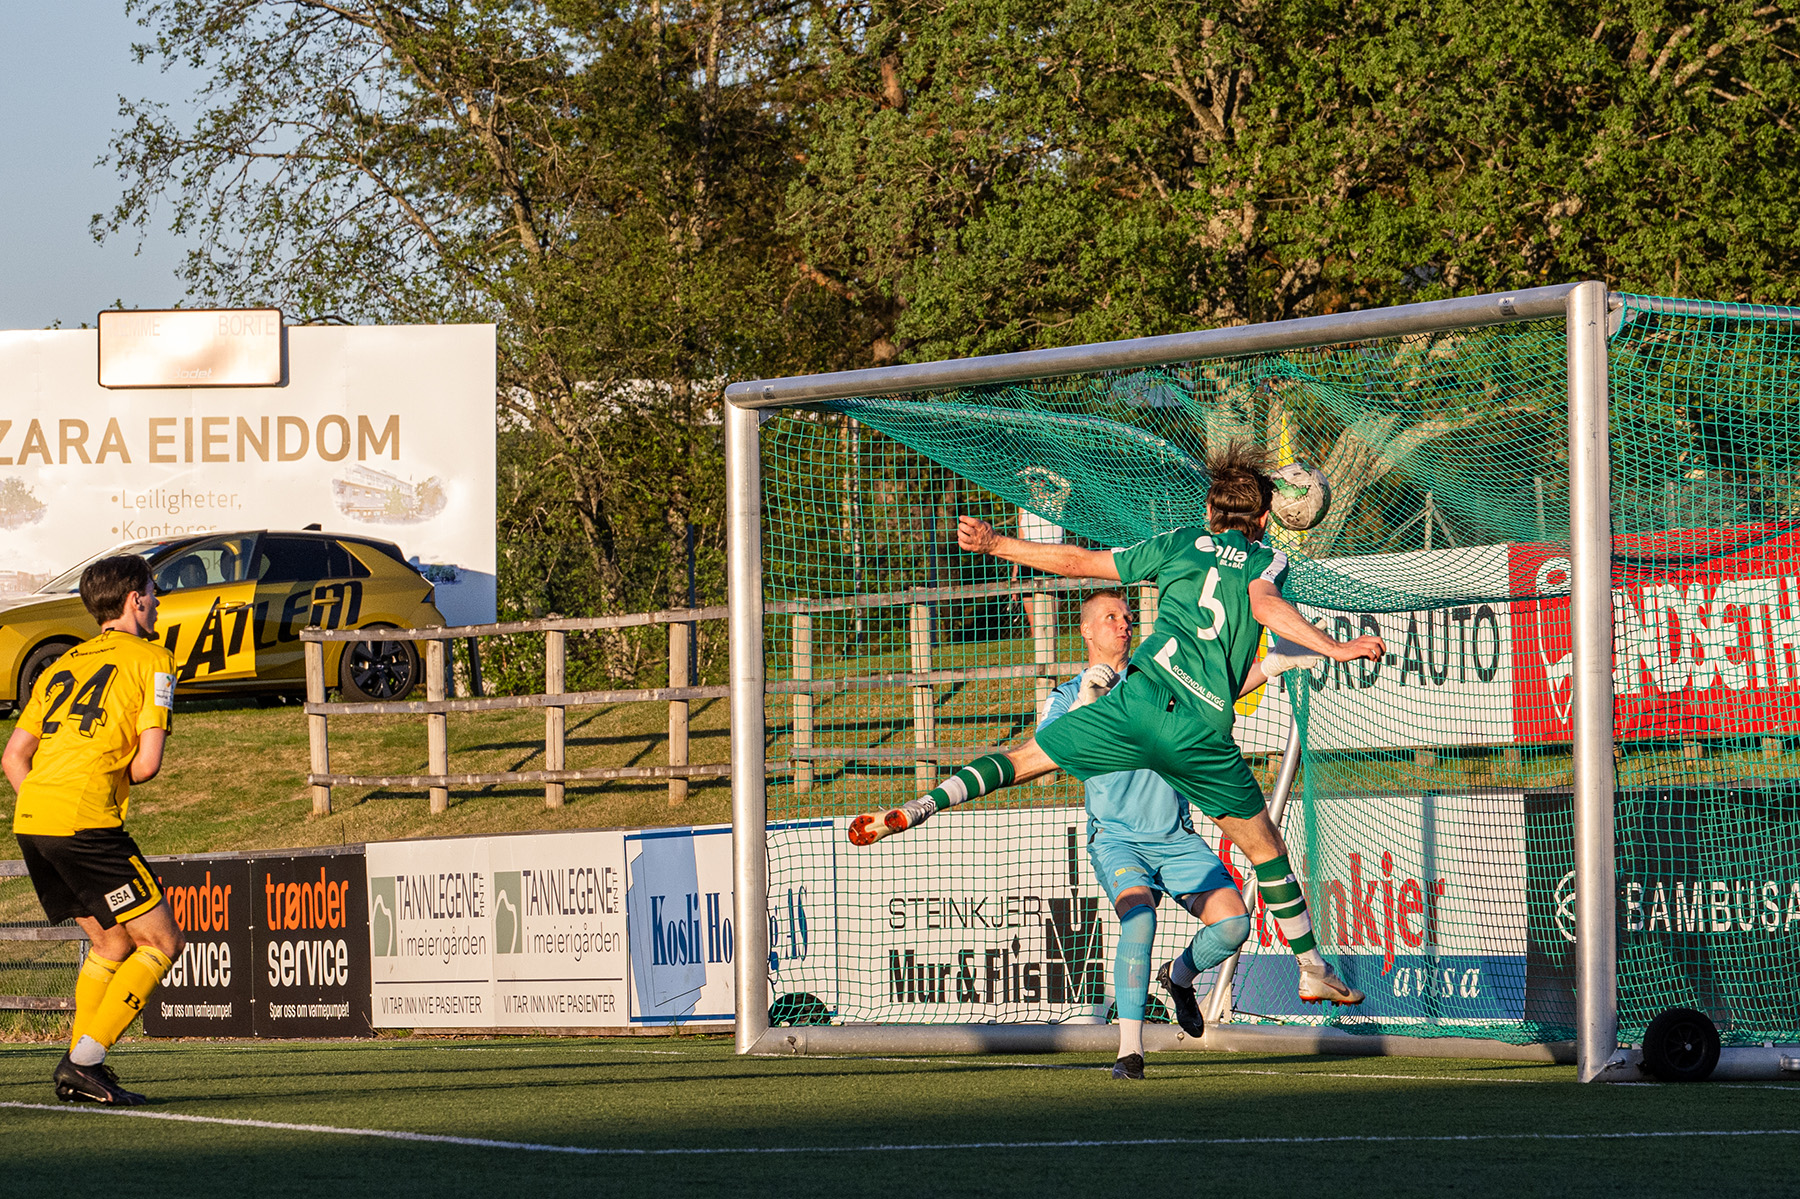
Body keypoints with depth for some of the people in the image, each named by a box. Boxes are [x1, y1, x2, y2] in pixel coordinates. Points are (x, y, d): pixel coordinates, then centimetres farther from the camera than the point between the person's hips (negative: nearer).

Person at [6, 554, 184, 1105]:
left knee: (113, 943, 21)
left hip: (30, 819, 8)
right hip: (87, 821, -8)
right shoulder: (152, 660, 3)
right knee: (161, 942, 2)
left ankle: (80, 1067, 13)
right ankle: (83, 1061, -6)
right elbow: (147, 762, -5)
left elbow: (13, 755, 21)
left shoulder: (63, 664, 24)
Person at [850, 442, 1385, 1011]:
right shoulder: (1267, 559, 13)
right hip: (1203, 732, -1)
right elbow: (1263, 603, -11)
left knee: (1024, 758, 14)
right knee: (1267, 851, 14)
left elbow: (1082, 562, 21)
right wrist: (1333, 648, -17)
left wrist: (996, 544, 30)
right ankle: (1313, 971, 19)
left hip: (1140, 697, 1)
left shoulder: (1182, 543, 19)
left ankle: (917, 808, -5)